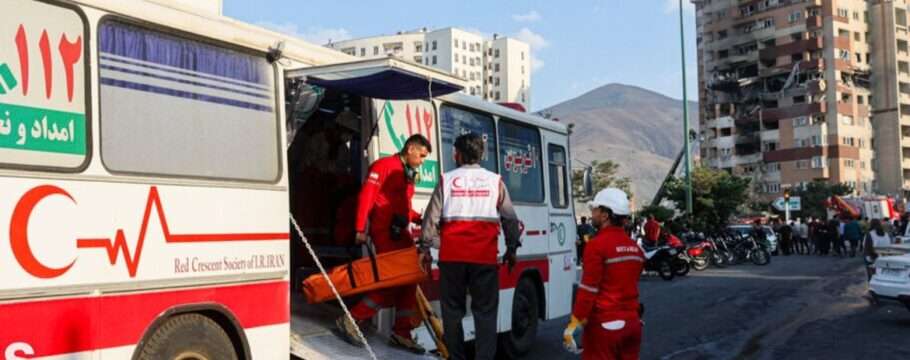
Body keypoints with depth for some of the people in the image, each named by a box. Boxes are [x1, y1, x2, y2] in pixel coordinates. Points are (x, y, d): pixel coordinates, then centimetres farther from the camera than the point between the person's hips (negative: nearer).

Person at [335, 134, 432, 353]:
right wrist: (360, 229, -21)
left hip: (400, 232, 9)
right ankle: (350, 320, -3)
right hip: (385, 231, -9)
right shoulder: (385, 166, -7)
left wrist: (419, 218, 4)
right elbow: (366, 196, -15)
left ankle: (401, 333, 17)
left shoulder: (408, 174, 19)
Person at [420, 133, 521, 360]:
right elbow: (510, 218, 8)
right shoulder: (495, 180, 5)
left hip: (452, 256, 0)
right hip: (485, 257, 0)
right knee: (485, 311, 6)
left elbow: (432, 217, 2)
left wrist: (425, 247, 12)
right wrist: (511, 248, 19)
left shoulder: (447, 179, 2)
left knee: (452, 309, 12)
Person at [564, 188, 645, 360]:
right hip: (632, 322, 7)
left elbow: (588, 289, -17)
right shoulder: (635, 248, 10)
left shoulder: (598, 244, -14)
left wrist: (574, 324, -14)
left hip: (604, 323, -7)